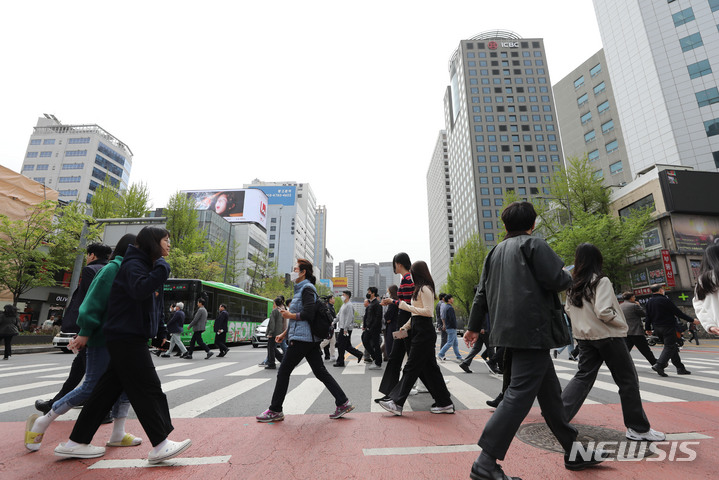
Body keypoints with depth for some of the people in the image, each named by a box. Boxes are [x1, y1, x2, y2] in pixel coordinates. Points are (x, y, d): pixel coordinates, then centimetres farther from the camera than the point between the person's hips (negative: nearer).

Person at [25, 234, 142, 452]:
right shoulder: (113, 268, -13)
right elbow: (95, 301, -18)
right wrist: (85, 332, -18)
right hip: (103, 338, -9)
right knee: (91, 387, 0)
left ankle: (117, 435, 15)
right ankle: (42, 423, 22)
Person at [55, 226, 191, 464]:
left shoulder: (146, 266, 17)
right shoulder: (134, 264, -14)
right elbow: (140, 290, -34)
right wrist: (162, 267, -25)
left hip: (128, 339, 10)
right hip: (127, 338, -10)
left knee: (108, 389, 14)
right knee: (148, 389, -8)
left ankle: (75, 443, 25)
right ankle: (160, 446, -3)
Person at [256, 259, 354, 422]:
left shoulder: (307, 288, -11)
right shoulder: (300, 289, 19)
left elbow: (308, 314, -22)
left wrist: (290, 315, -9)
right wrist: (285, 333, 21)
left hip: (302, 338, -10)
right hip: (311, 339, 10)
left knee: (283, 372, 3)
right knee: (320, 372, 9)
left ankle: (275, 411, 16)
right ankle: (343, 403, 10)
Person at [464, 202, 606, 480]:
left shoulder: (496, 252, 16)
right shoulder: (533, 244, -5)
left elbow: (482, 292, 15)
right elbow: (556, 280, -14)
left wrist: (474, 327, 20)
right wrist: (569, 277, 11)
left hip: (511, 332, 8)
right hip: (533, 331, -8)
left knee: (550, 392, 19)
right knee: (519, 395, -9)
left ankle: (573, 453, 33)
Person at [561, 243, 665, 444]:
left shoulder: (573, 284, 4)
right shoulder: (601, 281, -15)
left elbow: (569, 310, 10)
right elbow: (603, 312, -22)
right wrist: (621, 323, -6)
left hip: (585, 336, 6)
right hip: (607, 336, -6)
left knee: (583, 376, 10)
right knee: (628, 380, 10)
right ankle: (638, 428, 21)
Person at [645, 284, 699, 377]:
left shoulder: (649, 302, 8)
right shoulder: (664, 300, -13)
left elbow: (648, 317, 13)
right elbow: (678, 312, -10)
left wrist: (648, 328, 21)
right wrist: (692, 320, 0)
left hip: (657, 328, 7)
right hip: (668, 327, -7)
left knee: (672, 347, 16)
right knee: (669, 347, -6)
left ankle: (680, 368, 17)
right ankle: (659, 365, -18)